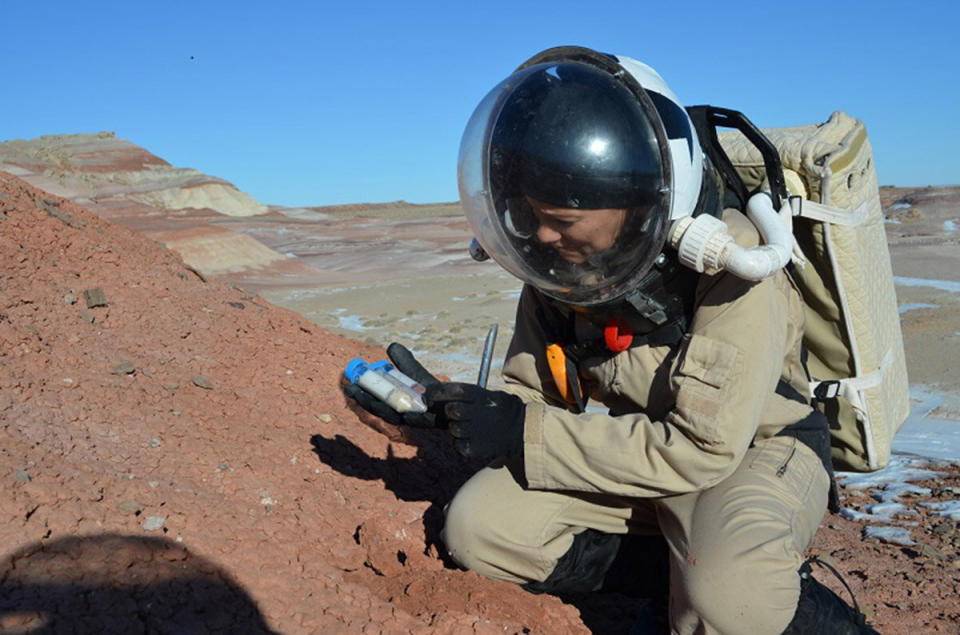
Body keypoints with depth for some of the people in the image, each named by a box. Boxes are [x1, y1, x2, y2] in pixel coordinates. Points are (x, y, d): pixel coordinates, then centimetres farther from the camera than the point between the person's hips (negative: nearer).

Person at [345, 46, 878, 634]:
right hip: (634, 448, 6)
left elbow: (700, 452, -29)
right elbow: (534, 395, 0)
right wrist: (442, 406, -20)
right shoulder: (561, 257, -9)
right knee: (478, 526, -11)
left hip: (754, 451, -6)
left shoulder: (731, 266, -27)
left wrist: (525, 434, -29)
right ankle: (697, 566, -8)